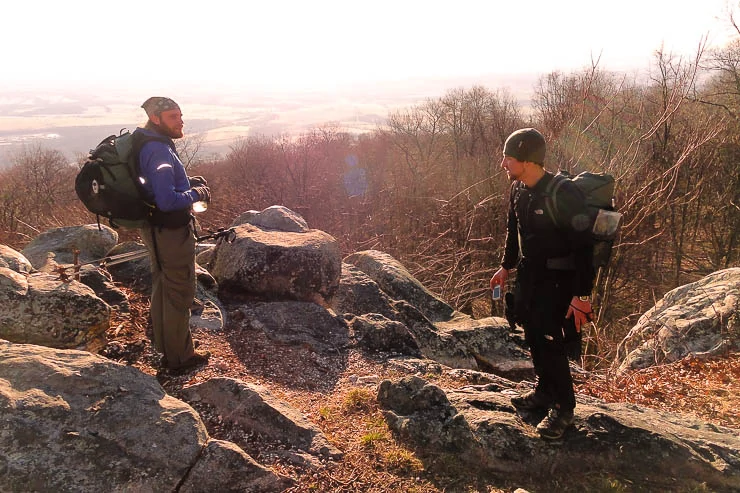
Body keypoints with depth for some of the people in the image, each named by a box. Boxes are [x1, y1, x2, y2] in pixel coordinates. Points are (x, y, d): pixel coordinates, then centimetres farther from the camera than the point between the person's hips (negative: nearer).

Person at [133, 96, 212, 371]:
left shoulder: (144, 144, 7)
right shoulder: (159, 150, -25)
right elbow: (168, 201, -33)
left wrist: (187, 182, 8)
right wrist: (197, 194, -16)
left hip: (156, 228, 11)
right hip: (172, 232, -11)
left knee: (163, 287, 24)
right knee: (180, 293, 3)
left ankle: (164, 346, 42)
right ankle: (179, 356, 18)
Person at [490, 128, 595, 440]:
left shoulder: (564, 194, -23)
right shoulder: (518, 189, 1)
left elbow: (583, 246, -21)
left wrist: (582, 295, -21)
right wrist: (506, 267, 18)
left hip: (556, 280, -7)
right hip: (527, 274, 8)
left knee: (549, 340, -7)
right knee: (532, 335, 15)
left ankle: (563, 407, 10)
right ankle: (545, 391, 33)